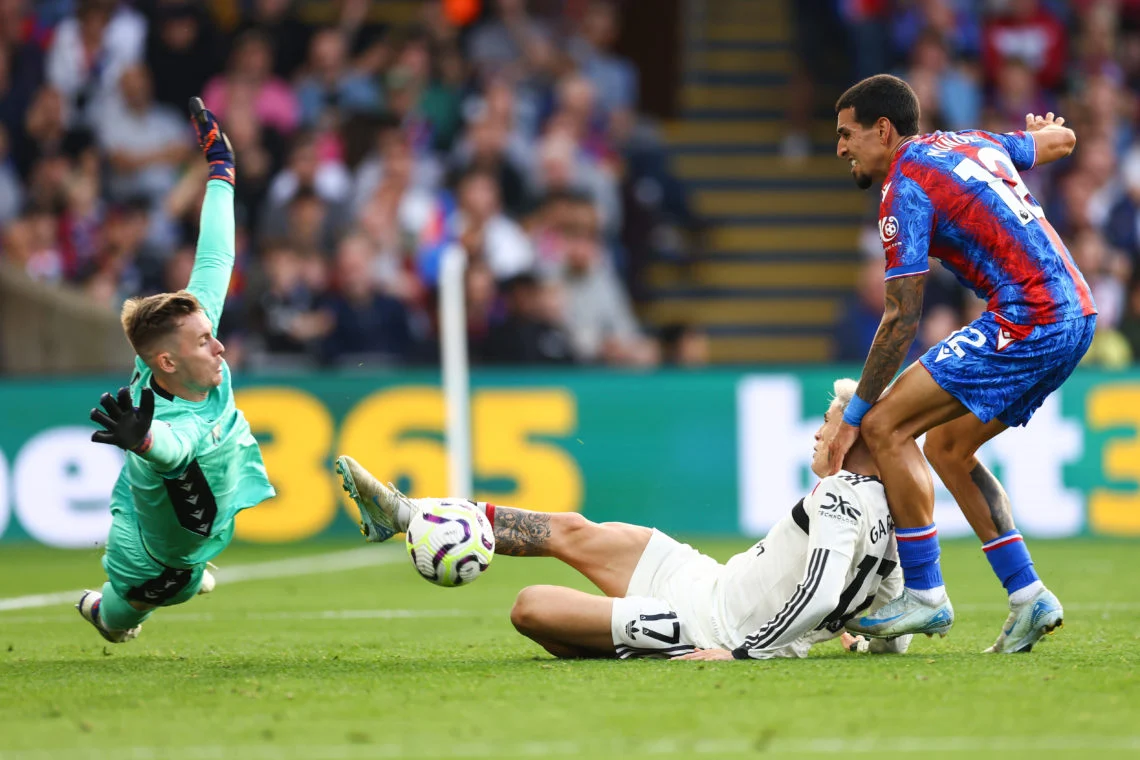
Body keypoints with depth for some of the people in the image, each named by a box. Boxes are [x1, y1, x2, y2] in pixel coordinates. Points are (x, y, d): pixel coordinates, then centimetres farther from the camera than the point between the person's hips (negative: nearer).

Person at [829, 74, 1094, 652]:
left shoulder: (905, 187, -9)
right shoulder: (971, 144, 16)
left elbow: (902, 317, -11)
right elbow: (1062, 139, 32)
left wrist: (854, 416, -6)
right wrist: (1042, 129, 58)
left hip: (1029, 322, -10)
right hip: (1077, 314, 10)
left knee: (885, 426, -7)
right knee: (947, 446, 18)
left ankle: (925, 596, -5)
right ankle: (1029, 598, 15)